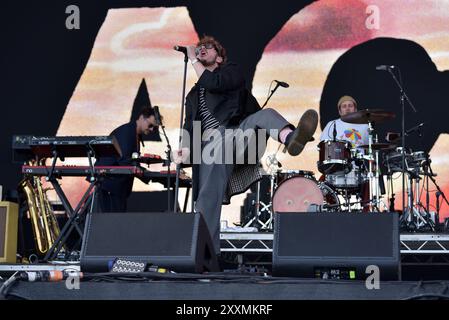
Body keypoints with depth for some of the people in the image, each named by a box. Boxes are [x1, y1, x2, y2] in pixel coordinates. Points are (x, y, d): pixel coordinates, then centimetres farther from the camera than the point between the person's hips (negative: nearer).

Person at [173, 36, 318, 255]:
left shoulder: (230, 70, 21)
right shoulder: (193, 95, 30)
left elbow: (214, 84, -3)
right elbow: (190, 125, 15)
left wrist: (193, 60, 8)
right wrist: (185, 149, -6)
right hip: (212, 144, 3)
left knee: (265, 114, -35)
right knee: (208, 198, -19)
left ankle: (291, 139, -68)